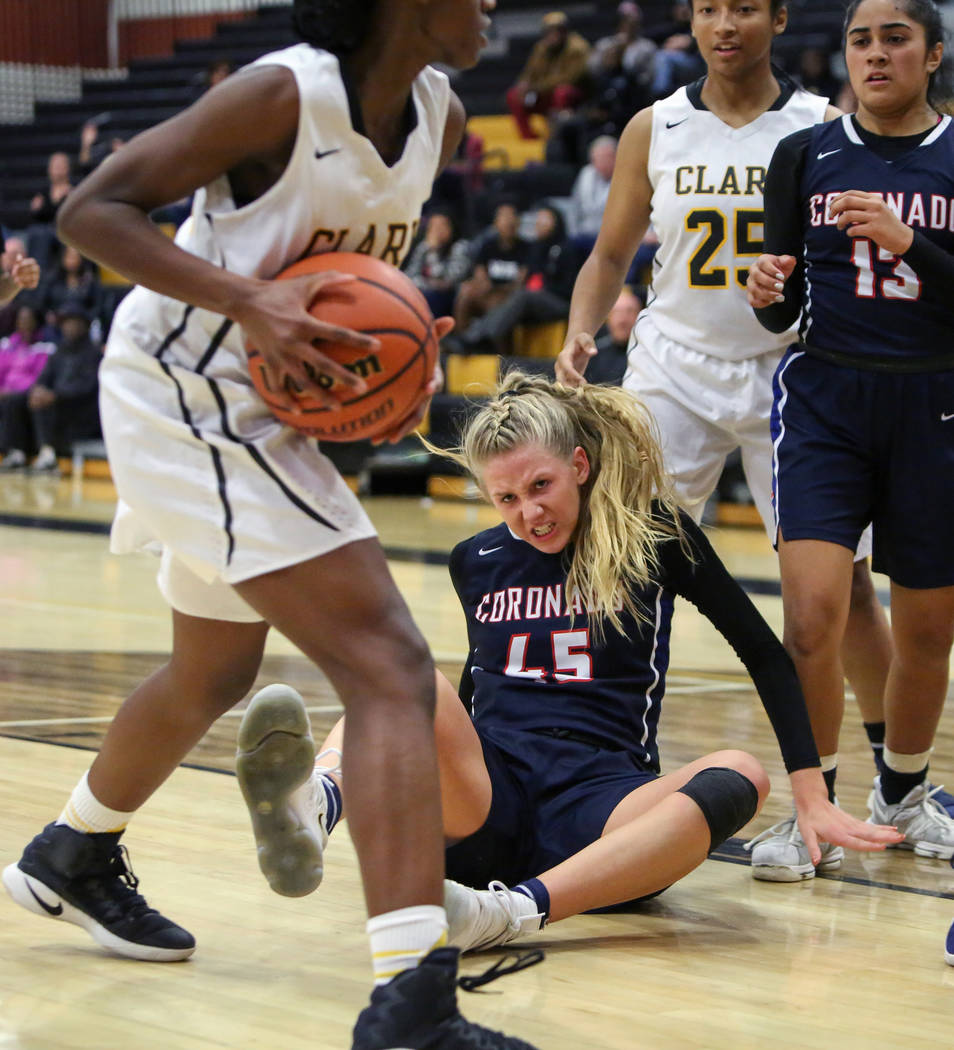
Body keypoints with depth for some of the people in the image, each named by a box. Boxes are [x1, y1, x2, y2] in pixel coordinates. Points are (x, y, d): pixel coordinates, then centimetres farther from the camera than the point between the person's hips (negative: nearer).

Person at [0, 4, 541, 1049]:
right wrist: (249, 300, -32)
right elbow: (91, 210, -22)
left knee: (216, 671, 28)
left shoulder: (438, 116, 2)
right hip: (180, 392, -10)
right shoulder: (286, 95, -21)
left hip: (256, 407, 10)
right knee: (391, 668, -20)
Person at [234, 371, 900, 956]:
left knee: (738, 777, -35)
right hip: (484, 798, 2)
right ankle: (313, 807, -64)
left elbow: (764, 653, 8)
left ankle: (513, 911, -56)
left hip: (598, 801, -1)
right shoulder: (476, 562, 16)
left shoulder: (652, 534, 7)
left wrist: (813, 798, 3)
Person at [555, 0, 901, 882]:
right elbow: (613, 253, 11)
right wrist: (581, 336, -7)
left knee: (840, 587, 0)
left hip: (791, 376, -1)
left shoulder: (823, 129, -2)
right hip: (676, 369, 2)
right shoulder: (654, 130, 3)